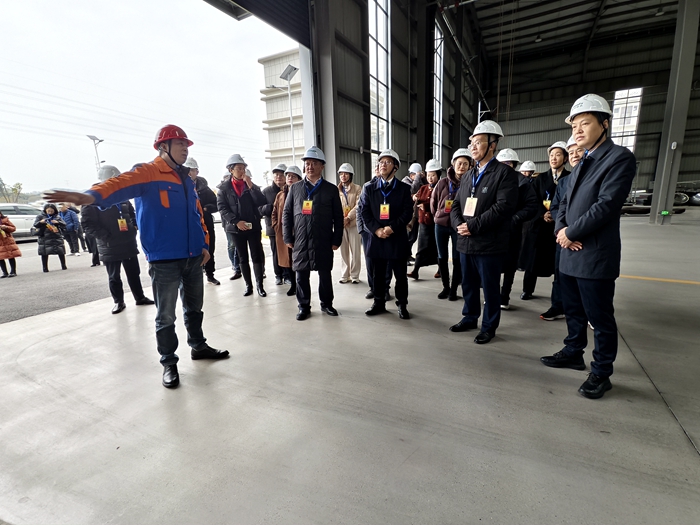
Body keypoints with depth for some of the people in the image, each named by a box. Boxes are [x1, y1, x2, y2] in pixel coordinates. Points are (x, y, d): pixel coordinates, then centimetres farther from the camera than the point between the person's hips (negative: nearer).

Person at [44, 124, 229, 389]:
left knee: (194, 307, 18)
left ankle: (198, 346, 36)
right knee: (166, 315, 5)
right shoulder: (146, 172, -6)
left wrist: (204, 244, 13)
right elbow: (121, 184, -25)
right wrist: (92, 196, -45)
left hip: (193, 257, 7)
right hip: (164, 260, -6)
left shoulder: (186, 179, 15)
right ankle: (169, 362, 21)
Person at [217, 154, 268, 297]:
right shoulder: (224, 189, 4)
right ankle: (248, 285, 17)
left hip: (253, 226, 0)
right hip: (236, 228, 0)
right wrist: (236, 221, -16)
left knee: (257, 256, -1)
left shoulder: (252, 186, 8)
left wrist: (250, 185, -12)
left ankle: (259, 285, 6)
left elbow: (261, 202, -6)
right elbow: (222, 208, -5)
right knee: (243, 258, 8)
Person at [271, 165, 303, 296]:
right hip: (283, 233, 5)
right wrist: (276, 227, 4)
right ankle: (293, 284, 23)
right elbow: (274, 213, 15)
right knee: (287, 259, 10)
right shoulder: (280, 195, 12)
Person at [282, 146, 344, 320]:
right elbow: (286, 214, 9)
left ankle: (326, 304, 27)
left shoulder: (331, 189, 3)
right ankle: (304, 307, 22)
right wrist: (288, 238, 2)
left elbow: (338, 217, 2)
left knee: (325, 274, 9)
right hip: (300, 241, 2)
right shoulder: (295, 188, 9)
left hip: (324, 242, -1)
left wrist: (336, 240, -3)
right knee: (301, 276, 7)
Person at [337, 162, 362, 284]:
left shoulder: (357, 188, 2)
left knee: (355, 250, 1)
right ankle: (344, 275, 15)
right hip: (340, 223, 2)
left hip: (353, 223, -2)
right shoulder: (336, 189, 10)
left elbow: (358, 206, -7)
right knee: (343, 250, 6)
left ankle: (354, 275, 11)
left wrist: (348, 218, -19)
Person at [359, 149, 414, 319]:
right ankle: (379, 303, 24)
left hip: (397, 238, -1)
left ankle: (402, 305, 19)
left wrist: (392, 228, -15)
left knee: (400, 274, 5)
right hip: (376, 238, 2)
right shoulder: (369, 188, 9)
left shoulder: (404, 189, 5)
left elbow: (408, 212, -3)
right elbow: (364, 212, 2)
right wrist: (376, 229, -11)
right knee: (377, 274, 9)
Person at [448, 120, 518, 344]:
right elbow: (456, 204, 13)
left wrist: (473, 225, -19)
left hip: (489, 243, -7)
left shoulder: (505, 172, -6)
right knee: (468, 285, 18)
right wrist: (459, 224, -7)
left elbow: (503, 206, -18)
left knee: (490, 288, 6)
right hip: (465, 241, 7)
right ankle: (469, 318, 35)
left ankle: (489, 326, 22)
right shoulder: (469, 175, 17)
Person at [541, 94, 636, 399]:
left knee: (600, 318, 4)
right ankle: (573, 354, 35)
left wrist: (572, 233, -12)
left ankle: (601, 373, 19)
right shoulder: (582, 163, 18)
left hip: (595, 256, -8)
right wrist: (561, 229, -3)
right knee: (573, 312, 19)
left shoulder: (620, 157, -8)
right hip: (570, 254, 8)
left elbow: (607, 204, -18)